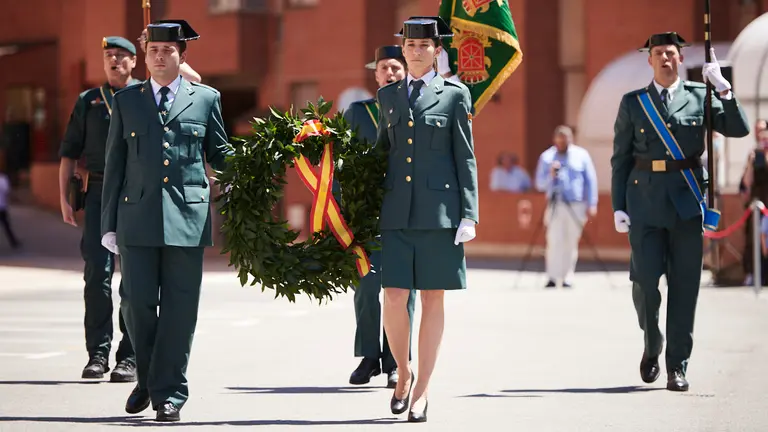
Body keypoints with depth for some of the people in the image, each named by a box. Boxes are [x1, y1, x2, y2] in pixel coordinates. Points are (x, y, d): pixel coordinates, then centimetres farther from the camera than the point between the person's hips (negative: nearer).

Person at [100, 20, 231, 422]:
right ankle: (147, 377, 20)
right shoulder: (126, 101, 12)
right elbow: (114, 166, 12)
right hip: (137, 219, 1)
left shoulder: (206, 98, 9)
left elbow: (220, 154, 16)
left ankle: (169, 392, 7)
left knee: (179, 309, -1)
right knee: (137, 302, -2)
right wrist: (109, 223, 7)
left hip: (187, 219, -1)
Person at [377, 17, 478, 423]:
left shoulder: (454, 94, 3)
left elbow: (466, 157, 2)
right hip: (397, 210, 2)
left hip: (439, 210, -2)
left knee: (433, 298, 1)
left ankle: (422, 390, 8)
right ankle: (403, 373, 17)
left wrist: (469, 215, -5)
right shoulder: (388, 95, 13)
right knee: (393, 297, -5)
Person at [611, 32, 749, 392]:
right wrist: (618, 207, 2)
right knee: (645, 280, -6)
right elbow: (620, 158, 9)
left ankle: (677, 365, 5)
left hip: (687, 200, 0)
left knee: (684, 283, -1)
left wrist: (723, 87, -12)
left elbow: (739, 129, -1)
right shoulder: (633, 103, 8)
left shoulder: (700, 96, 8)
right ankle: (652, 347, 20)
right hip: (645, 199, 0)